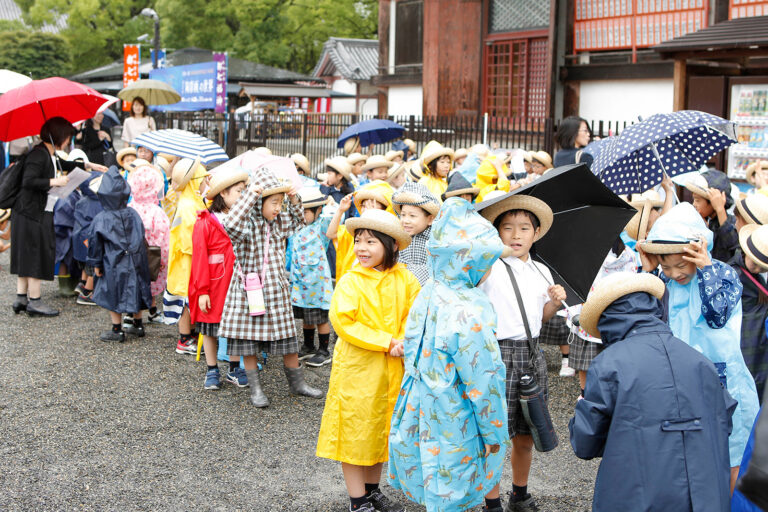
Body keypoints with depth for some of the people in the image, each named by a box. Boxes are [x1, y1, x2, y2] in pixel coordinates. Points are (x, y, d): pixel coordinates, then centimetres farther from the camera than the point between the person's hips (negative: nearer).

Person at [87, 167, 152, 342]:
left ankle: (117, 330, 7)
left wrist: (96, 263, 1)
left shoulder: (101, 219, -11)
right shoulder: (133, 214, 0)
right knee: (134, 291, 17)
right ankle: (138, 325, 27)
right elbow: (141, 237, 7)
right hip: (134, 262, 4)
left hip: (113, 264, -4)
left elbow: (95, 242, -8)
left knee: (112, 295, 5)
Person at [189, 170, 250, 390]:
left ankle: (234, 370, 23)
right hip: (214, 283, -4)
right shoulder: (205, 221, -10)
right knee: (210, 329, 7)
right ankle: (212, 371, 20)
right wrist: (202, 290, -13)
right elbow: (199, 257, -11)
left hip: (236, 282, 4)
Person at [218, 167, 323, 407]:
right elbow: (230, 224, -38)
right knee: (249, 343, 4)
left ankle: (296, 382, 24)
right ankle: (255, 388, 16)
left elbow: (298, 222, 25)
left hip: (277, 290, 5)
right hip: (249, 292, -5)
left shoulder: (279, 222, 6)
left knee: (288, 341, 10)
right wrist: (250, 195, -35)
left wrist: (294, 201, 5)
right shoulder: (247, 223, -15)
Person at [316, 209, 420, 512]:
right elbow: (343, 322, -17)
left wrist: (404, 341, -13)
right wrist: (386, 342, -19)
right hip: (357, 368, -4)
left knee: (381, 429, 16)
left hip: (391, 369, 4)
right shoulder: (350, 282, -11)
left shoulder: (403, 278, 0)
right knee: (356, 430, 4)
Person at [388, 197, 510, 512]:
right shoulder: (470, 312, -26)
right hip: (454, 423, -8)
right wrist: (493, 432, -10)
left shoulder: (427, 294, -2)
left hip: (421, 409, 8)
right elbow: (483, 379, -20)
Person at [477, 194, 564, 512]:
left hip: (532, 354, 6)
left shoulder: (542, 272, 11)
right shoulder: (490, 268, -7)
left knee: (525, 436, 15)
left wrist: (555, 302, 1)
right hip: (499, 354, -5)